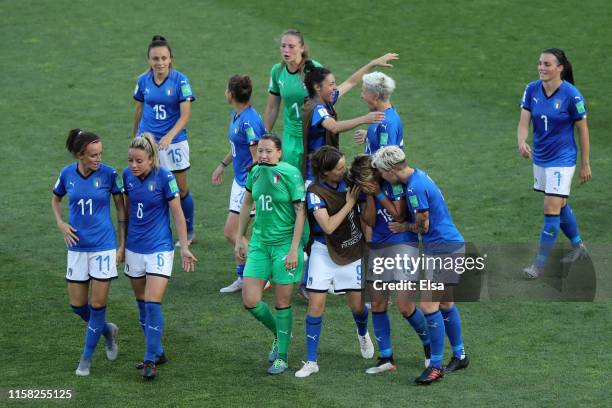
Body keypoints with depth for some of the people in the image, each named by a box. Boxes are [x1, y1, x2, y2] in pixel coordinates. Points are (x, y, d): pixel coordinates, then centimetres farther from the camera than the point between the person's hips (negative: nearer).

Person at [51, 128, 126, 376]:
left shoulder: (108, 174, -11)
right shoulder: (67, 174, -5)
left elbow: (121, 207, 0)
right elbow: (56, 199, 15)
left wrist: (123, 244, -1)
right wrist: (60, 224, -2)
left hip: (103, 246, -3)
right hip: (77, 246, 3)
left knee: (98, 304, -2)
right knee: (77, 305, 5)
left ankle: (87, 357, 13)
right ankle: (107, 330, 34)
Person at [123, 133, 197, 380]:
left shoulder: (165, 178, -15)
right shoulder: (128, 175, -1)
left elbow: (177, 213, -8)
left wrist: (184, 247, -8)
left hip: (159, 248, -5)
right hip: (134, 248, 5)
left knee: (152, 305, -11)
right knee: (142, 304, 13)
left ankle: (151, 360, -3)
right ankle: (157, 352, 27)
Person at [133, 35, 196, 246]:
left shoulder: (180, 80, -12)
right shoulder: (143, 80, -1)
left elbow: (185, 114, -16)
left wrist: (169, 136, -29)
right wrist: (134, 138, 21)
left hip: (174, 142, -2)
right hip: (147, 140, 2)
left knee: (181, 189, 7)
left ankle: (188, 232, 26)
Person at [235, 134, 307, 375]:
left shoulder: (290, 174, -13)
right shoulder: (256, 172, 4)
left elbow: (301, 212, -12)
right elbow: (247, 204, 19)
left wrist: (294, 249, -16)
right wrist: (239, 238, 18)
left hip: (285, 243, -5)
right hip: (259, 242, 5)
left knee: (282, 303, 3)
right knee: (250, 302, -1)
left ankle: (282, 356, 18)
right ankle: (279, 333, 27)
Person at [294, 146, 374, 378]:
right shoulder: (315, 192, -20)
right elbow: (328, 226, -26)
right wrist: (349, 204, -21)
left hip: (353, 250, 3)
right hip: (324, 251, -3)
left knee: (357, 305, 6)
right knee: (316, 305, -7)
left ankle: (363, 334, 43)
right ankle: (311, 362, 2)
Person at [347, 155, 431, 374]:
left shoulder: (394, 183, -14)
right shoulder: (363, 188, 2)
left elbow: (400, 216, -15)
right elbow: (369, 221, -3)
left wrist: (379, 194, -19)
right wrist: (370, 196, -15)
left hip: (403, 244, -6)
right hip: (378, 247, 6)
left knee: (405, 306, -11)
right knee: (377, 306, 6)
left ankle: (429, 344, 14)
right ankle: (386, 358, 15)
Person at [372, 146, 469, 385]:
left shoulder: (415, 188, -21)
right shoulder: (418, 176, 10)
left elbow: (423, 225, -13)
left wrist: (404, 227, 6)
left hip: (442, 249, -10)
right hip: (452, 246, 10)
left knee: (428, 305, -11)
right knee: (445, 304, 19)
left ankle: (436, 365, -7)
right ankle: (459, 356, 32)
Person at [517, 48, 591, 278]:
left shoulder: (572, 95, -18)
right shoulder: (532, 90, -4)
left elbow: (583, 130, -9)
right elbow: (524, 121, -8)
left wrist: (585, 164, -5)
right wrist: (522, 143, -30)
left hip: (562, 159, -6)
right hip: (540, 157, 6)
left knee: (551, 209, -11)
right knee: (560, 206, 20)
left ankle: (540, 264, -5)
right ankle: (578, 246, 41)